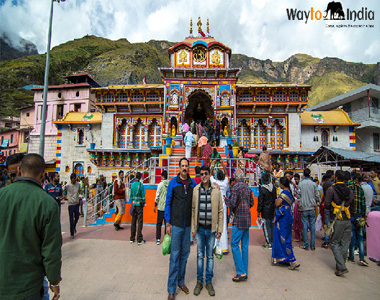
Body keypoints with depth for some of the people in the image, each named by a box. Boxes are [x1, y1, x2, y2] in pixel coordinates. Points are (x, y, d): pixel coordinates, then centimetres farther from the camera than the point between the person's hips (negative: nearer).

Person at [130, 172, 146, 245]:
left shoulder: (132, 184, 2)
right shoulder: (141, 185, -11)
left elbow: (131, 195, 9)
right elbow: (143, 196, -8)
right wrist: (144, 204, 6)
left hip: (134, 204, 5)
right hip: (139, 204, -5)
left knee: (133, 221, 13)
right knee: (140, 222, 0)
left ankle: (132, 238, 23)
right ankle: (139, 240, 4)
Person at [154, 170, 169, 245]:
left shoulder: (161, 184, -7)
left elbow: (157, 196, -5)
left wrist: (155, 206, 4)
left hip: (161, 207, -3)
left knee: (159, 223, 8)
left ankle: (158, 239, 9)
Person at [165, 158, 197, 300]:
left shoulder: (193, 183, 2)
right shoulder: (173, 183, -6)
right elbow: (168, 203, -3)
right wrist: (168, 223, -5)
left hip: (188, 224, 3)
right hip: (176, 224, -3)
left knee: (185, 254, 15)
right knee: (175, 255, 2)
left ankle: (181, 281, 33)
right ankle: (171, 288, 17)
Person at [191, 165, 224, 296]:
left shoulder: (216, 190, -4)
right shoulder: (195, 190, -2)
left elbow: (220, 211, 0)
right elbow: (193, 210, 2)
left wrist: (220, 229, -1)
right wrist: (193, 228, 1)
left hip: (211, 229, 0)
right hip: (200, 229, 0)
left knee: (210, 256, 13)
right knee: (200, 255, 12)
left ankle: (209, 282, 30)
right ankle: (199, 281, 30)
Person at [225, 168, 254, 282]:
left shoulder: (236, 186, -13)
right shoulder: (248, 187, 9)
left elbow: (232, 204, -17)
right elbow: (251, 203, 14)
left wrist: (226, 200, 1)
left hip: (239, 219, -8)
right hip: (247, 218, 8)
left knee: (235, 244, 0)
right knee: (245, 245, 13)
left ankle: (241, 273, 3)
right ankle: (245, 271, 21)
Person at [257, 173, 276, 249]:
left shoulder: (262, 188, -19)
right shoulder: (273, 187, 2)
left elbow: (260, 201, -16)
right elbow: (275, 198, 10)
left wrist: (258, 211, -8)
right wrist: (274, 207, 20)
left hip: (265, 211, -7)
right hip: (272, 210, 7)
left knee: (266, 227, 2)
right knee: (271, 225, 18)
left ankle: (269, 244, 8)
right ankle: (272, 241, 27)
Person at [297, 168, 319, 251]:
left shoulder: (300, 184, -8)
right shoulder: (313, 183, -4)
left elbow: (298, 195, -5)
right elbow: (317, 195, 1)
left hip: (304, 208, -2)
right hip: (312, 207, 2)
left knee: (305, 226, 5)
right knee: (312, 225, 9)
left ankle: (306, 245, 9)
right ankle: (312, 246, 13)